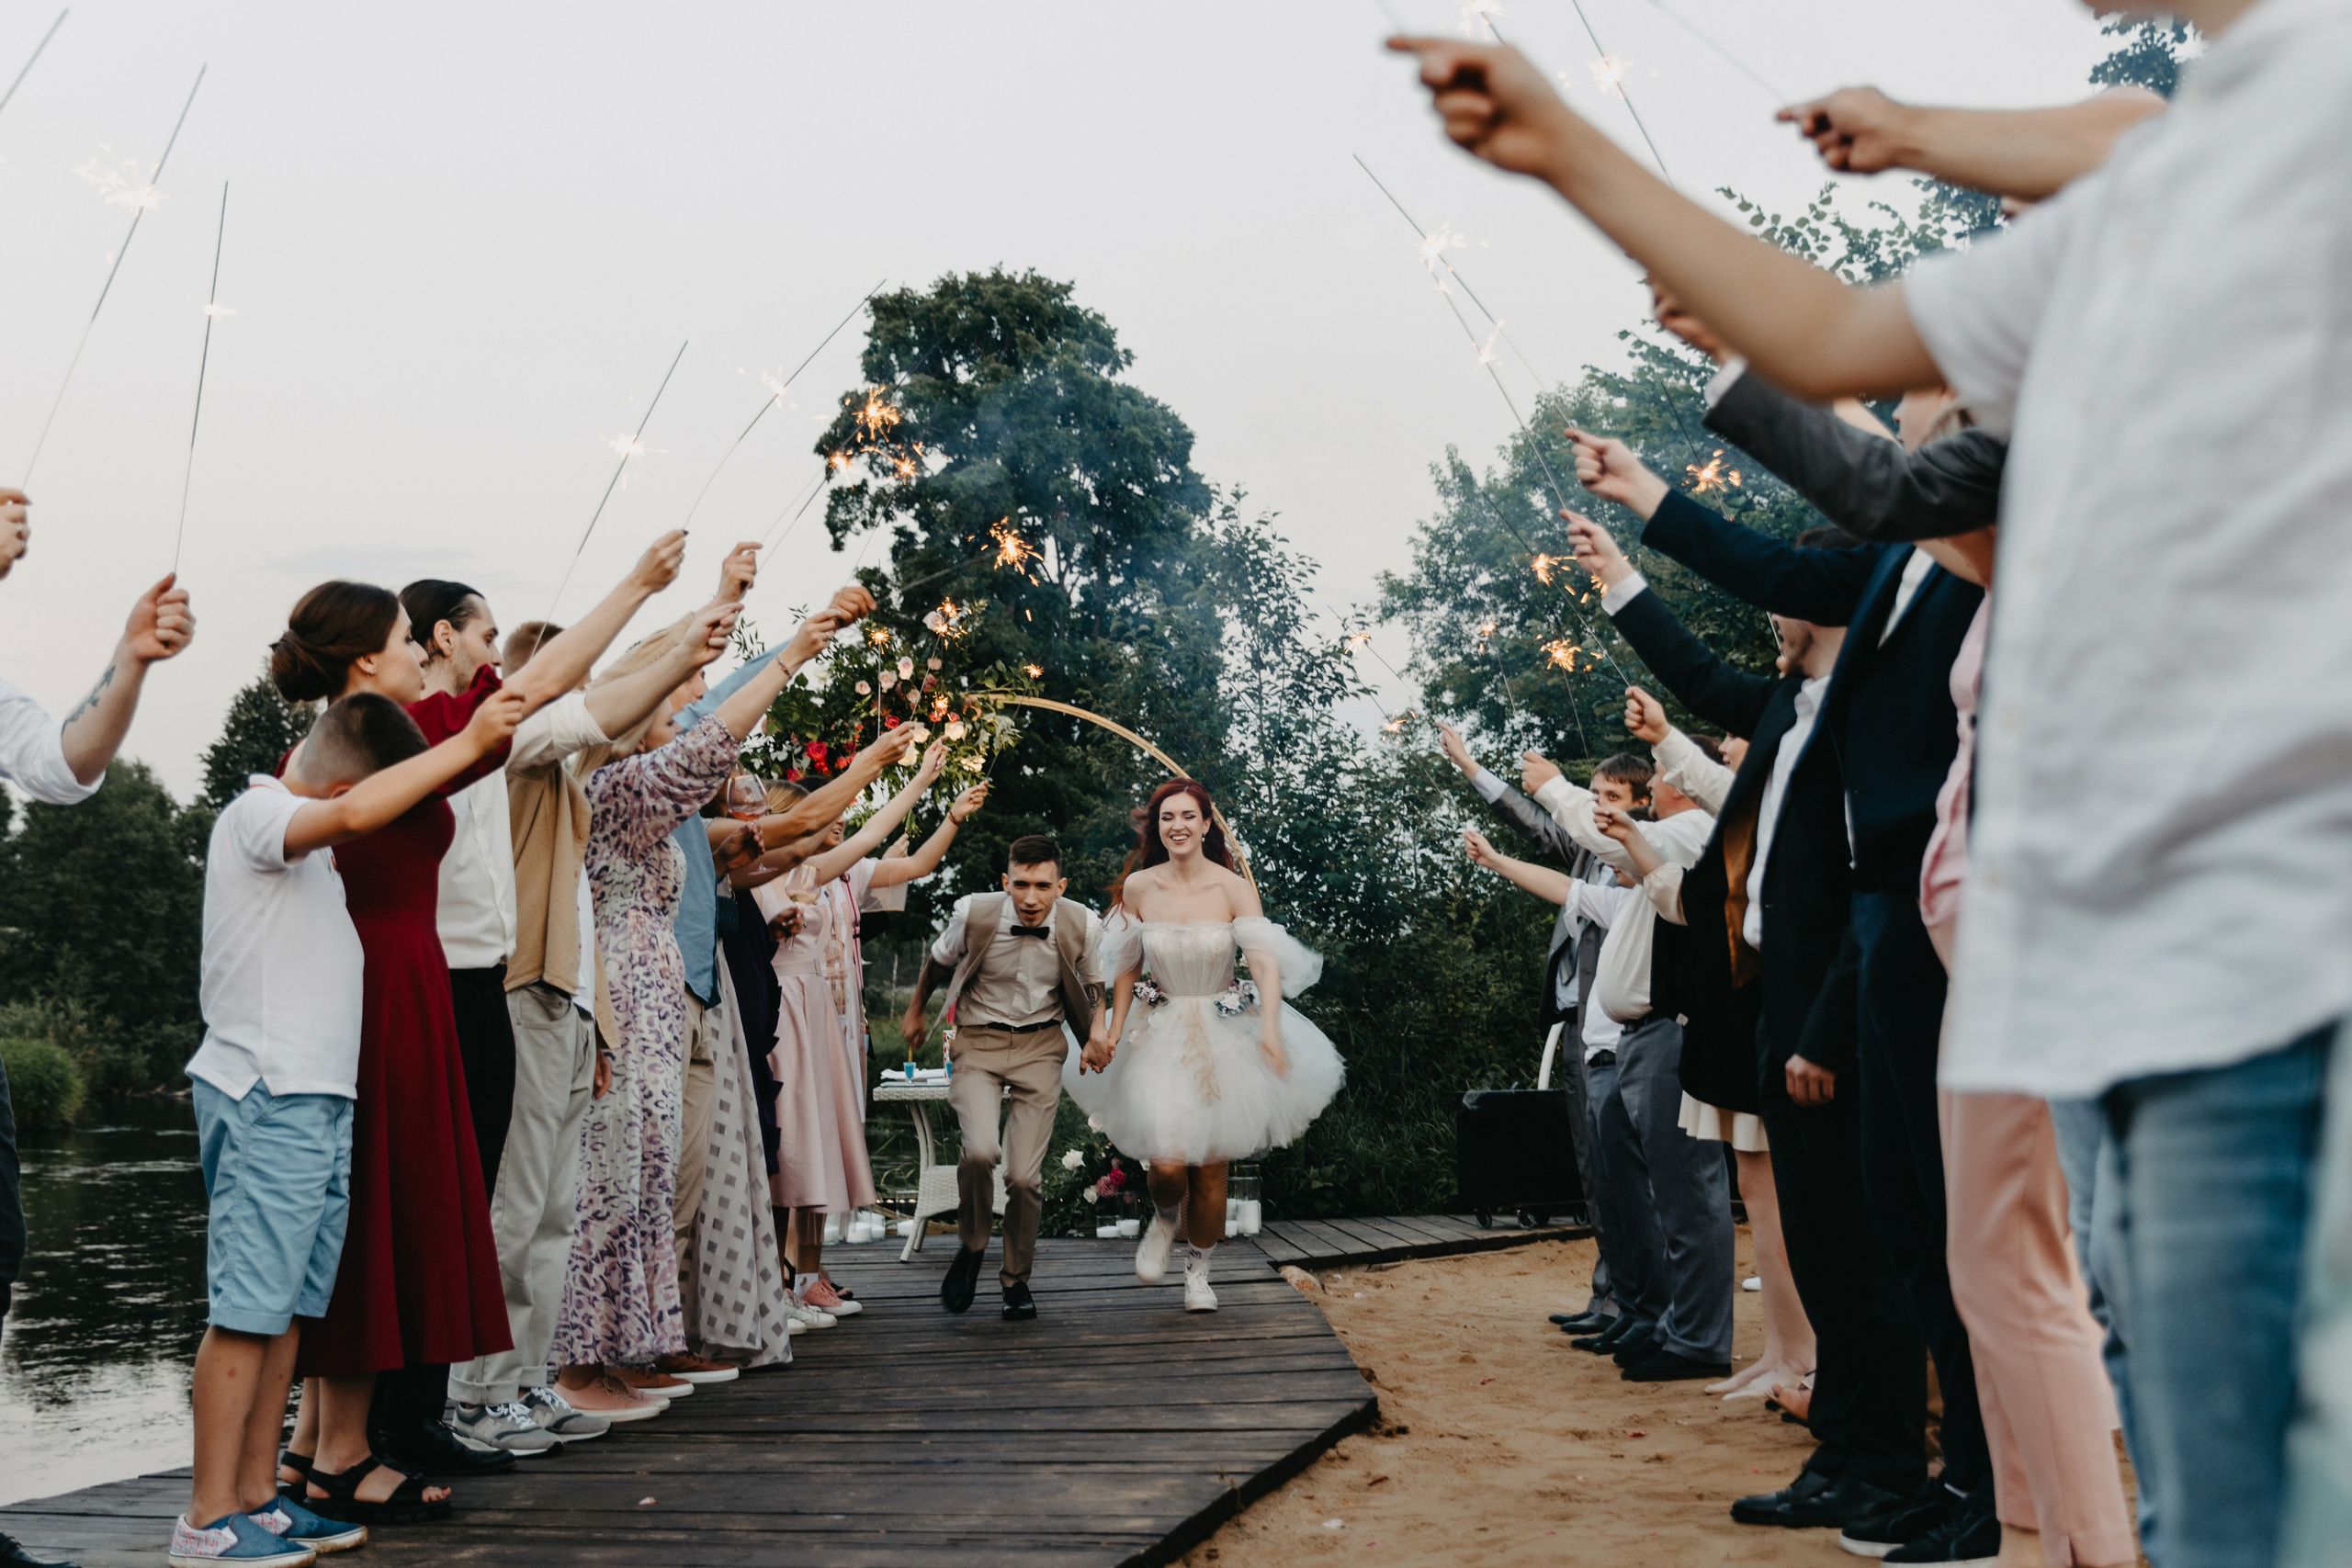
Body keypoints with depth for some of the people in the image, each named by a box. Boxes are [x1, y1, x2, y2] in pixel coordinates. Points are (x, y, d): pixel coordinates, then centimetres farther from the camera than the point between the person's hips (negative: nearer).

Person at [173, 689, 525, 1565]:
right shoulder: (256, 815, -11)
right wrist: (469, 744, -26)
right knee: (248, 1310, -8)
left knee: (288, 1307, 9)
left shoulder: (300, 833, 19)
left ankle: (257, 1498, 14)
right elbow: (357, 812, -29)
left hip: (319, 1099, 10)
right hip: (264, 1098, -10)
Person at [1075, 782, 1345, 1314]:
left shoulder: (1234, 889, -9)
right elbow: (1127, 970, 9)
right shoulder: (1138, 887, -2)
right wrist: (1113, 1033, 1)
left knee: (1211, 1168, 3)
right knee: (1167, 1162, -15)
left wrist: (1270, 1028, -33)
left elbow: (1266, 962, -18)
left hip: (1225, 1034, -1)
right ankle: (1164, 1220, 23)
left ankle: (1198, 1272, 29)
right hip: (1161, 1035, 1)